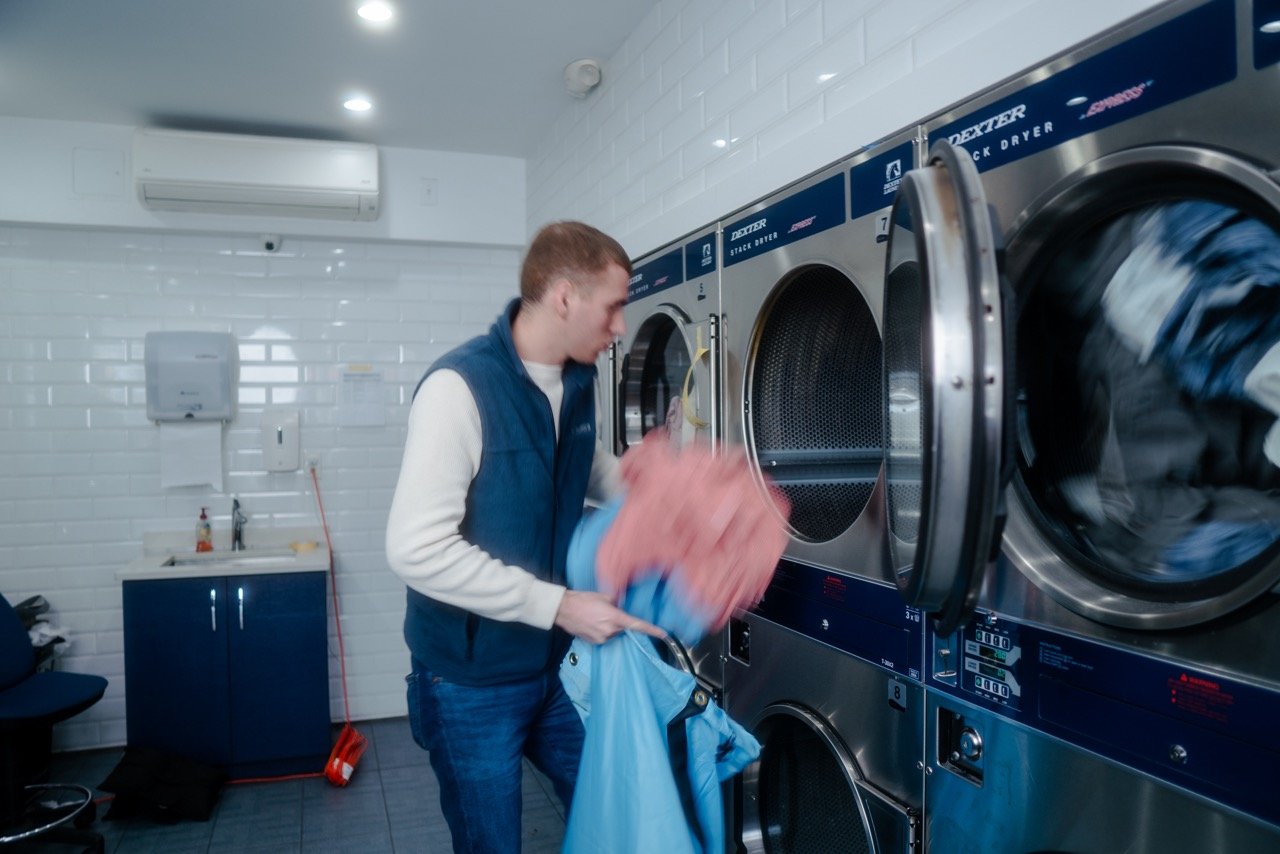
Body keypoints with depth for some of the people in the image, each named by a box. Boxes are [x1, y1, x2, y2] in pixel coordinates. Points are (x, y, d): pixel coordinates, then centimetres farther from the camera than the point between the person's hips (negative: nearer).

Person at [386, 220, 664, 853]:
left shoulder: (579, 382, 0)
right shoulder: (460, 387, -25)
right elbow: (416, 549, -28)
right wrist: (558, 605, -26)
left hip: (556, 664, 7)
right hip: (472, 681, -6)